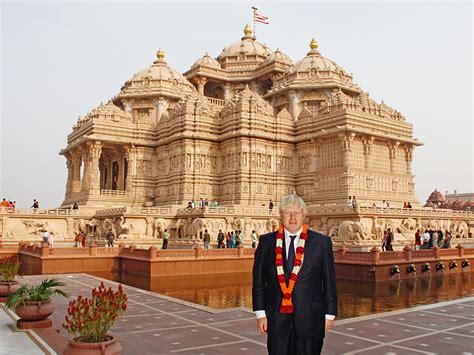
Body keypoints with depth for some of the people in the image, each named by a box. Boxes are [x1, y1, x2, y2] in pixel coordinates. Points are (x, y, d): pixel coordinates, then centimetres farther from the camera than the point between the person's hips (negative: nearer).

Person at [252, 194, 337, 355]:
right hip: (277, 317, 1)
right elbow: (258, 280, 4)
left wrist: (330, 314, 1)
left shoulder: (321, 242, -1)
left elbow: (329, 281, 2)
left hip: (310, 318, -1)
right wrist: (260, 313, 0)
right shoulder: (267, 242, 2)